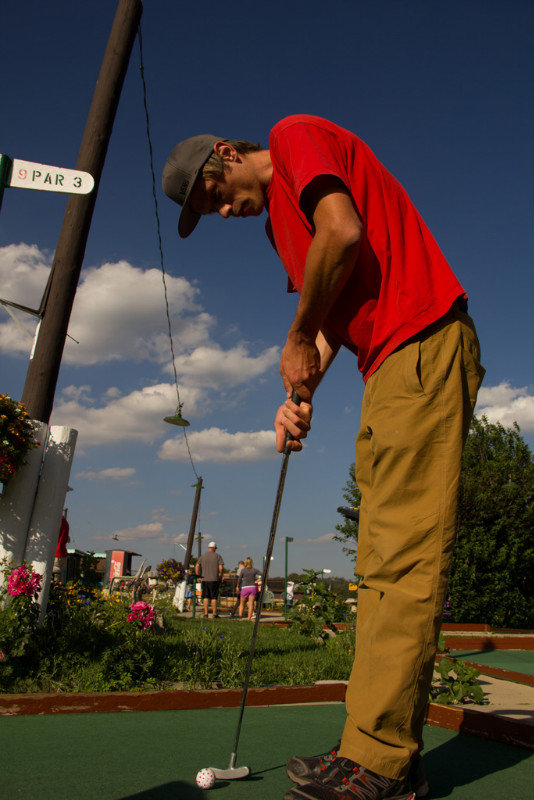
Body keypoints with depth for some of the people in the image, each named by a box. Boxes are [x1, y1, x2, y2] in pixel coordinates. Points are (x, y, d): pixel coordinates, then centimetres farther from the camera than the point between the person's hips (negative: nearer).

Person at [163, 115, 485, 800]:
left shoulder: (295, 134, 3)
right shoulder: (282, 218, 28)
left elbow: (344, 233, -14)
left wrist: (298, 342, -4)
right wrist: (300, 392, 5)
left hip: (422, 344, -10)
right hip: (391, 367, 10)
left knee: (404, 553, -12)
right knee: (382, 561, 5)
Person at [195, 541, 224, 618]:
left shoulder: (203, 556, 7)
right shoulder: (218, 556, -1)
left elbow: (197, 566, 1)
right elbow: (221, 567, -10)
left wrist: (198, 576, 7)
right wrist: (220, 576, 3)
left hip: (204, 579, 2)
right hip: (214, 580, -2)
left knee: (205, 597, 8)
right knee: (214, 597, 3)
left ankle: (206, 613, 7)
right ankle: (214, 614, 6)